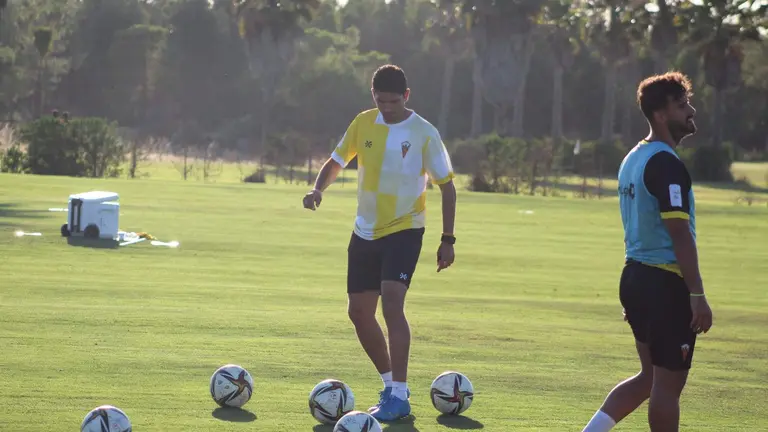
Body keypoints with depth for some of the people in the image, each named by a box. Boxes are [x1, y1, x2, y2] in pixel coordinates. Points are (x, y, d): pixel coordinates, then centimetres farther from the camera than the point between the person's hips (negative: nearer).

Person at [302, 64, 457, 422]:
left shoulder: (424, 134, -11)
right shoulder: (364, 123, 0)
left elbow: (446, 186, -5)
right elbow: (336, 161, 11)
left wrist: (448, 240, -7)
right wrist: (318, 189, -10)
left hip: (404, 231, -5)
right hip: (365, 232, 6)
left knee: (391, 303, -22)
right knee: (359, 311, 8)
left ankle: (399, 396, -18)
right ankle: (390, 383, 27)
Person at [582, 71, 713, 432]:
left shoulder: (633, 159, 15)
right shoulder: (667, 165, -16)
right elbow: (680, 234, -20)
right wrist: (697, 296, -20)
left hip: (636, 277, 9)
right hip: (667, 283, -9)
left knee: (651, 376, 19)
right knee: (668, 384, 0)